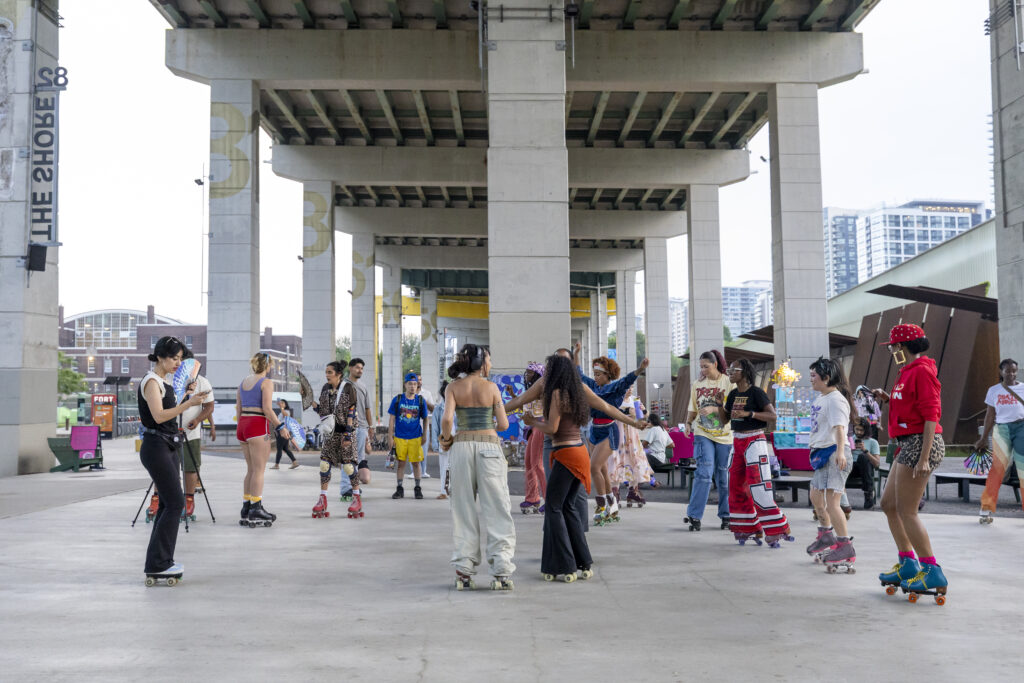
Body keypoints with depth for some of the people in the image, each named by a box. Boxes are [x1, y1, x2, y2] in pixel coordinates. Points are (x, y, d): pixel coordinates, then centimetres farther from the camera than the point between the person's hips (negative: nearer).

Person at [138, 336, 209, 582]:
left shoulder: (164, 382, 16)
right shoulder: (151, 382, -12)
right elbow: (159, 416, -23)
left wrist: (190, 401, 11)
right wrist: (188, 404, -27)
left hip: (168, 448, 10)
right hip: (156, 448, -10)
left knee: (168, 504, 11)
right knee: (175, 503, -10)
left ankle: (160, 561, 18)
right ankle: (157, 563, -5)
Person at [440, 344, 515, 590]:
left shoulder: (454, 387, 4)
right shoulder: (490, 386, 0)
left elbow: (447, 418, -10)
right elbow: (503, 424, 0)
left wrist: (447, 438, 8)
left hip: (461, 446, 2)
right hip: (489, 445, -2)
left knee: (463, 510, 8)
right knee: (496, 510, 2)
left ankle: (464, 572, 8)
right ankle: (501, 573, -1)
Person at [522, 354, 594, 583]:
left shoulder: (557, 393, -12)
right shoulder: (573, 393, 14)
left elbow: (552, 428, -15)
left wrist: (532, 422, 1)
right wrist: (537, 420, 20)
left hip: (566, 454, -9)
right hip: (579, 451, 9)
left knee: (554, 508, 0)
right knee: (568, 506, 17)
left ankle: (564, 567, -1)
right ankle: (584, 564, 18)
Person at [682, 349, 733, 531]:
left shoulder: (729, 383, -2)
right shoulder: (697, 384, 7)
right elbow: (693, 409, 14)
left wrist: (714, 409, -20)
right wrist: (688, 423, -3)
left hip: (724, 435, -1)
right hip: (703, 434, 1)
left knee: (724, 477, 6)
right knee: (704, 473, -13)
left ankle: (725, 516, 20)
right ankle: (694, 515, -13)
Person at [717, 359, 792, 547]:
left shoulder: (756, 392, -10)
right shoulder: (733, 394, 11)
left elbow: (772, 415, -16)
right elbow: (725, 418, 17)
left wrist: (748, 413, -24)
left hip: (754, 440, -8)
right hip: (738, 441, 8)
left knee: (758, 485, -11)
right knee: (737, 485, 7)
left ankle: (774, 530, -5)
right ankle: (748, 529, 16)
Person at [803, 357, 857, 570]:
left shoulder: (836, 400, -16)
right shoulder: (821, 397, 14)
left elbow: (839, 427, -30)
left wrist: (840, 452, -43)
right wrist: (814, 445, 34)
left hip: (834, 454, -11)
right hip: (822, 453, 11)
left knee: (831, 503, -17)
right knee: (815, 497, 24)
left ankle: (846, 549, -15)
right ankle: (826, 537, 41)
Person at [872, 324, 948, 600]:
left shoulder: (921, 371, -15)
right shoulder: (908, 372, 16)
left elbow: (930, 416, -20)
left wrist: (923, 459, -25)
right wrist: (888, 399, 7)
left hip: (921, 443, -11)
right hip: (908, 444, 11)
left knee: (906, 511, -8)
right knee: (889, 504, 16)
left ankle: (932, 572, -2)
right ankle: (908, 564, 24)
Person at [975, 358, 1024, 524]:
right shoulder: (994, 390, 10)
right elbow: (990, 415, 12)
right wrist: (983, 439, 10)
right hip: (1001, 429, 0)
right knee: (997, 469, -7)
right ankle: (986, 509, -2)